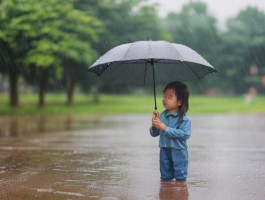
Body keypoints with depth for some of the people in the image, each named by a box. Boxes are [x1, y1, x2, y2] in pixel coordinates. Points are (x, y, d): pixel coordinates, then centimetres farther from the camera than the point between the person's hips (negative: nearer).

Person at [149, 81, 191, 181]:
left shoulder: (184, 118, -13)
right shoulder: (162, 116, 4)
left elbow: (185, 134, -27)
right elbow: (154, 133, 10)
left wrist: (166, 128, -26)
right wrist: (154, 125, -14)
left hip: (178, 151, -6)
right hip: (164, 151, 6)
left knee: (180, 179, 3)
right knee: (165, 178, 17)